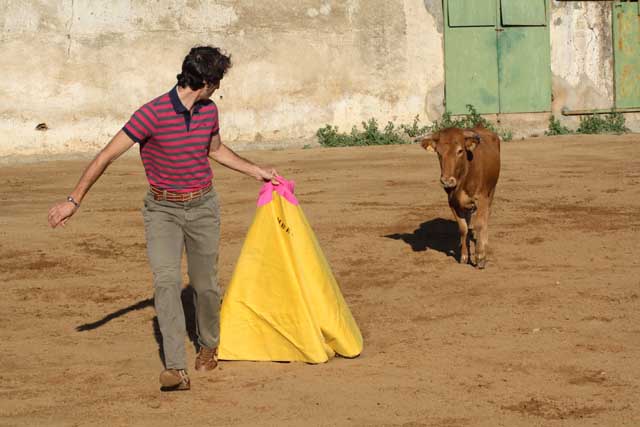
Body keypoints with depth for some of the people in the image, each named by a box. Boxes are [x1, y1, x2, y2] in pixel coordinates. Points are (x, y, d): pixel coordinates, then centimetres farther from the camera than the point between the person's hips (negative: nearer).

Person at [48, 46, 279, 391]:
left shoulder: (209, 110, 1)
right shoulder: (153, 114, -18)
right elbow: (107, 155, -17)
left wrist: (256, 171, 25)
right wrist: (74, 200, -18)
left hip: (203, 207, 4)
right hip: (162, 210, -4)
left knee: (205, 285, 10)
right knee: (167, 280, -20)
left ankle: (208, 345, 37)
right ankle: (176, 369, -25)